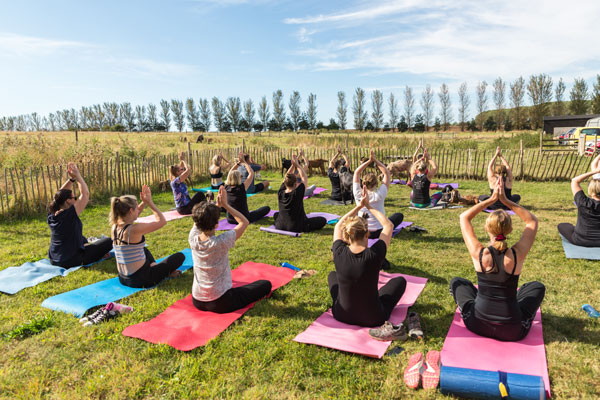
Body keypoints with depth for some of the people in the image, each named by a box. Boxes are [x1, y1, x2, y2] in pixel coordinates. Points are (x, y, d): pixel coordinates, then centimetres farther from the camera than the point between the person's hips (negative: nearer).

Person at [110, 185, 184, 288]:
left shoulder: (114, 227, -2)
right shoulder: (135, 229, -25)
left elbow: (131, 217, 19)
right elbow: (162, 221, -16)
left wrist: (144, 202, 8)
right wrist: (150, 202, -9)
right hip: (141, 280, -8)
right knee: (180, 256, 4)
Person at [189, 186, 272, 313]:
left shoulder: (193, 239, -13)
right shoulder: (221, 242, -27)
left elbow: (199, 219, 8)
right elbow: (244, 222, -12)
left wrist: (217, 205, -2)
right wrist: (225, 204, -11)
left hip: (197, 301, 5)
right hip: (220, 303, -5)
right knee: (266, 285, 7)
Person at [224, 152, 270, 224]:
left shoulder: (227, 188, -7)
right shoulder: (242, 188, -19)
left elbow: (231, 173, 10)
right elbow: (251, 173, -8)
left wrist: (238, 162, 9)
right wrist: (244, 162, -1)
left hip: (230, 220, 5)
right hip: (244, 219, -4)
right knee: (267, 208, 8)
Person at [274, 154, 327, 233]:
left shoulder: (280, 193, -8)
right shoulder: (298, 193, -20)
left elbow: (286, 177, 6)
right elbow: (304, 178, -6)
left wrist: (293, 165, 2)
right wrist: (297, 164, -1)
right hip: (296, 228, -5)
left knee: (276, 214, 38)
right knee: (323, 220, 0)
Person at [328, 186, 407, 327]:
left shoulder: (339, 254, -20)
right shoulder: (374, 255, -25)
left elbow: (338, 226, 2)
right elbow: (389, 225, -7)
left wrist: (359, 206, 2)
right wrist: (369, 206, -2)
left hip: (342, 315, 2)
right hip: (373, 318, -1)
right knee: (400, 280, 21)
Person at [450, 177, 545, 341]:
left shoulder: (479, 253, -17)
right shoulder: (517, 255, -16)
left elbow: (464, 217, -2)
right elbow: (532, 221, 1)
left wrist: (492, 199, -4)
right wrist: (505, 200, -6)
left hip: (478, 325, -1)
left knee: (457, 282, 25)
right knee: (537, 287, 27)